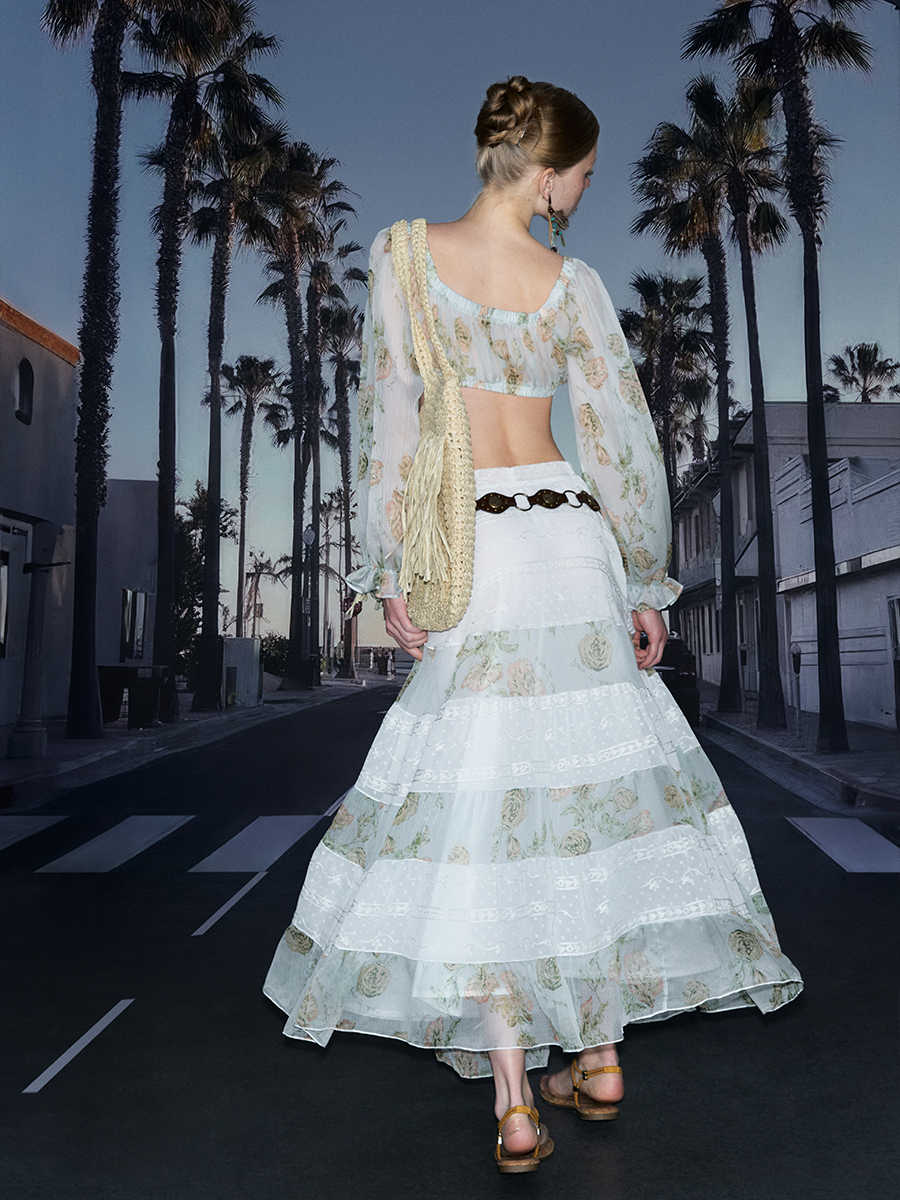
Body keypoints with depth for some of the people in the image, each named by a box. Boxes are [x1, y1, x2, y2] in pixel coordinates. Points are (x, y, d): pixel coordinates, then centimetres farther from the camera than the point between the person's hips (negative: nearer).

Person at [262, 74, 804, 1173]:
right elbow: (624, 443, 2)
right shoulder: (571, 284, 4)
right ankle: (599, 1056, 23)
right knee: (591, 784, 10)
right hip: (568, 540, 1)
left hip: (469, 549, -1)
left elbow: (389, 421, -1)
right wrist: (648, 588, 10)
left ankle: (515, 1099, 6)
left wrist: (391, 573, 1)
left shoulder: (401, 254, 5)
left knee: (474, 801, 2)